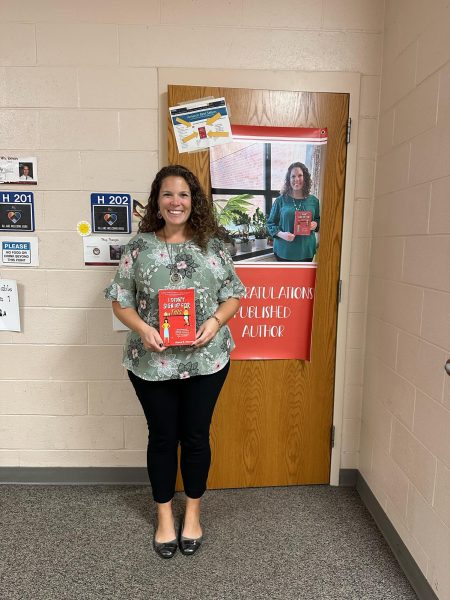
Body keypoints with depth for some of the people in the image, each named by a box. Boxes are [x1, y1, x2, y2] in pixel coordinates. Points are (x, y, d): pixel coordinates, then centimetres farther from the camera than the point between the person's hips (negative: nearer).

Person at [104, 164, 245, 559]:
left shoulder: (212, 244, 1)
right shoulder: (139, 246, 0)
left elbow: (234, 294, 5)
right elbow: (120, 300, 2)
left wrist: (216, 321, -14)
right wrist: (142, 328, -16)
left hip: (206, 359, 1)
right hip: (152, 362, 0)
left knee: (196, 435, 13)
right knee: (162, 437, 13)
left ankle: (193, 512, 37)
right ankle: (165, 515, 36)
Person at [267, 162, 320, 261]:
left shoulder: (313, 200, 3)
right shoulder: (280, 200, -4)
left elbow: (319, 220, 15)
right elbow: (270, 223, 0)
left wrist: (315, 224, -9)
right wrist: (281, 234, -19)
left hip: (306, 250, 2)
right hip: (284, 250, -2)